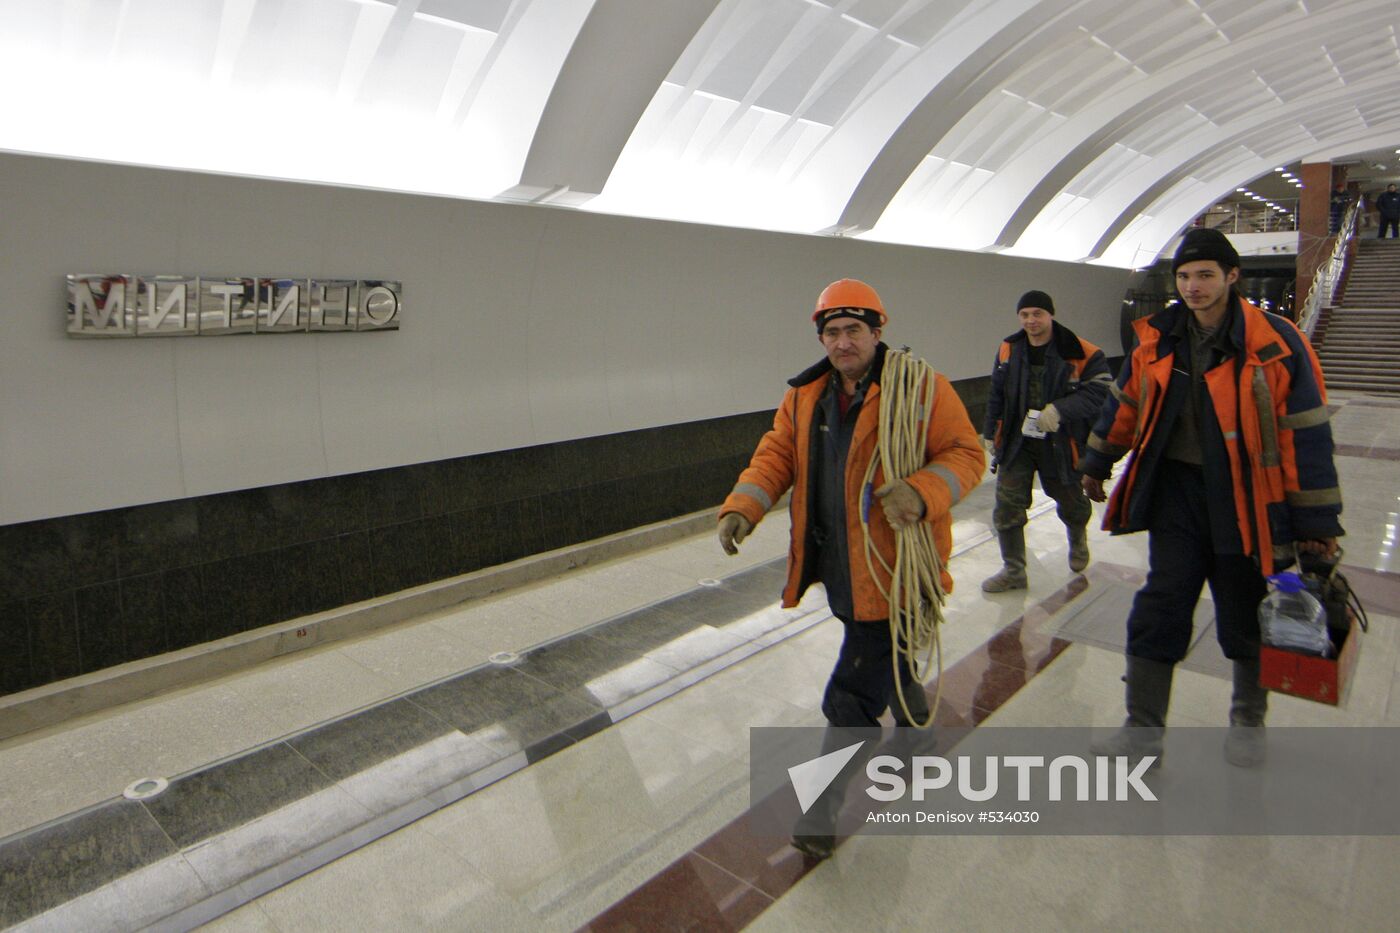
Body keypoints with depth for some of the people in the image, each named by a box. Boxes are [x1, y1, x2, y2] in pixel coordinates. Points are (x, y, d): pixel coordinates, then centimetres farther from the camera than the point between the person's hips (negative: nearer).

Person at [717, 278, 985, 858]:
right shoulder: (805, 396, 8)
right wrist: (742, 507, -9)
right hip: (839, 567, 6)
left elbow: (965, 453, -10)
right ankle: (914, 720, 58)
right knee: (886, 658, 27)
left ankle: (820, 814, 10)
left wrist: (921, 493, -29)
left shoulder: (919, 385, -10)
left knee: (855, 691, -5)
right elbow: (776, 456, 8)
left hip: (894, 565, -6)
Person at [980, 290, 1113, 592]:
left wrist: (1060, 409, -35)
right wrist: (989, 433, 10)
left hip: (1061, 443, -2)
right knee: (1007, 505, -5)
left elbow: (1098, 391, -21)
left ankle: (1078, 539, 54)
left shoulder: (1082, 353, -14)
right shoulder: (1008, 350, 1)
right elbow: (996, 395, 10)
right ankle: (1013, 571, 10)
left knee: (1071, 503, 19)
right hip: (1016, 442, 3)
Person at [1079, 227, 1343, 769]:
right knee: (1158, 612, -1)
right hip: (1178, 488, 3)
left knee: (1247, 618, 12)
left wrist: (1315, 521, -7)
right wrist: (1097, 464, 22)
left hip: (1246, 499, -2)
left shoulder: (1275, 344, -10)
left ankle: (1248, 720, 38)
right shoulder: (1157, 338, 2)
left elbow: (1307, 436, -8)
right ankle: (1142, 731, 10)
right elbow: (1125, 403, 15)